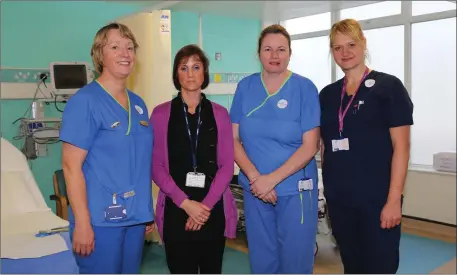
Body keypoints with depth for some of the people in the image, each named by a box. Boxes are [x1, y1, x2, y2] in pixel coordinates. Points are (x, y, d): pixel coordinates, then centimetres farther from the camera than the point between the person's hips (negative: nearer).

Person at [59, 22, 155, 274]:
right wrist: (82, 222, -17)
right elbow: (71, 165, -14)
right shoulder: (84, 101, -11)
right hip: (101, 218, -6)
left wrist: (148, 210, 14)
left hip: (135, 217, 7)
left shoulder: (138, 104, 9)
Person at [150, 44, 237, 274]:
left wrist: (206, 204, -10)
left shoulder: (219, 114, 5)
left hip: (214, 209, 1)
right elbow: (156, 167, -3)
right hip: (176, 209, -1)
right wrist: (185, 203, -13)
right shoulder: (161, 114, 1)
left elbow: (226, 165, 1)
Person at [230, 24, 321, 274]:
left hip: (295, 189, -2)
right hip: (254, 188, 3)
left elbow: (310, 146, -10)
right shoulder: (245, 87, 2)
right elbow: (233, 139, 1)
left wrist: (272, 179, -16)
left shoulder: (305, 88, -5)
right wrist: (254, 177, -13)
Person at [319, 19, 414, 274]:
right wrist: (327, 186, 8)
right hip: (339, 199, 5)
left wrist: (394, 199, -14)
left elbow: (401, 146, -9)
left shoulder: (388, 86, -5)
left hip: (377, 199, -4)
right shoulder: (327, 94, 9)